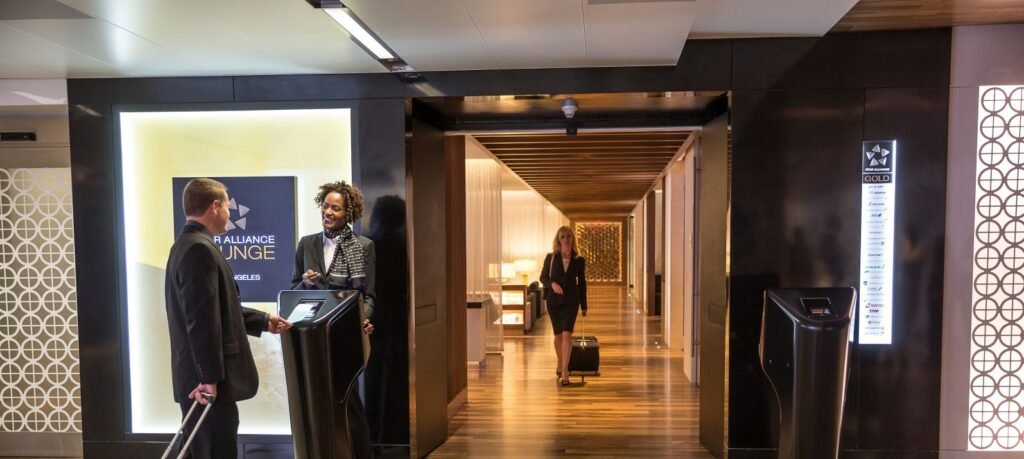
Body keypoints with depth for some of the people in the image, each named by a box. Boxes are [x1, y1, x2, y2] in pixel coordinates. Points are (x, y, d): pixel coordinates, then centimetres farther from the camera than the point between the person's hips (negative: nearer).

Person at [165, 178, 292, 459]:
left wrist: (263, 321, 22)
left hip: (198, 378, 11)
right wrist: (211, 377, -22)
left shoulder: (187, 245, 15)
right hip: (207, 381, -11)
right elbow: (202, 320, -24)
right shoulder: (200, 249, -18)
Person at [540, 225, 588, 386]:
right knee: (558, 334, 13)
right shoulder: (551, 257, -2)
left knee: (567, 334, -16)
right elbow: (543, 277, 4)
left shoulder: (579, 260, -1)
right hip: (554, 300, 1)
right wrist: (552, 284, -18)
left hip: (571, 301, -1)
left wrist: (584, 305, 10)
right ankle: (560, 364, 37)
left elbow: (582, 283, 7)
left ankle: (564, 372, -15)